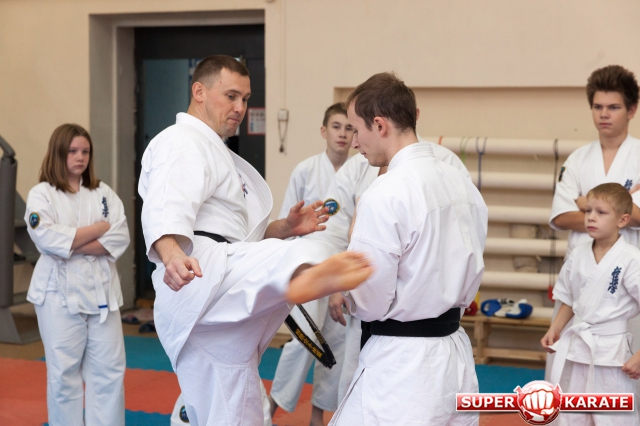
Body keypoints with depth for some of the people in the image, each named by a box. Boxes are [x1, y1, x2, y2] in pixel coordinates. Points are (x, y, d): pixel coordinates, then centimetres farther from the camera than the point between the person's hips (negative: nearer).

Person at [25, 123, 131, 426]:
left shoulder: (104, 193, 9)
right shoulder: (42, 194, 0)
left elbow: (120, 238, -3)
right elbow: (47, 238, -16)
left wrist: (73, 246, -14)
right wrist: (98, 229, -11)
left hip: (100, 289, 3)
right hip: (60, 290, -3)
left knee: (109, 368, 3)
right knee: (64, 372, 2)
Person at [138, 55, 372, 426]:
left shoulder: (218, 155, 33)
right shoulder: (181, 143, 0)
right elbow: (165, 211, -20)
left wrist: (286, 228, 15)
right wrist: (172, 256, -42)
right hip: (201, 280, -10)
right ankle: (305, 278, -73)